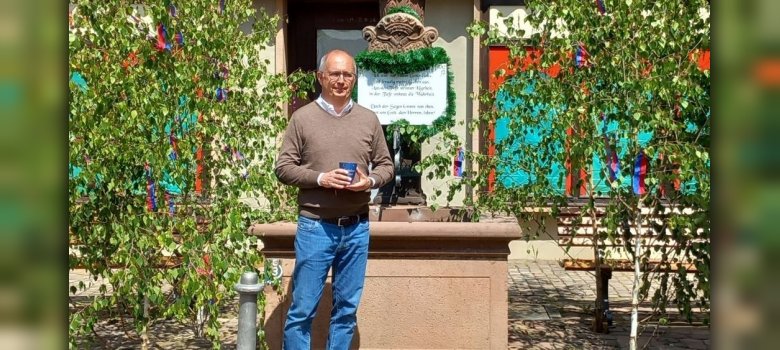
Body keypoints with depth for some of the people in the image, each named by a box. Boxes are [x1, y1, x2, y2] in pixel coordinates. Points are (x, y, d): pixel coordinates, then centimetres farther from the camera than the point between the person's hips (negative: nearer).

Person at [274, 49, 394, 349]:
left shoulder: (369, 119, 8)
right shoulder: (302, 117, 0)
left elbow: (386, 165, 11)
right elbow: (283, 167, -2)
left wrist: (370, 181, -10)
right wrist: (320, 178, -16)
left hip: (357, 228, 3)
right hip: (315, 227, -3)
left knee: (347, 308, 11)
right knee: (303, 308, 2)